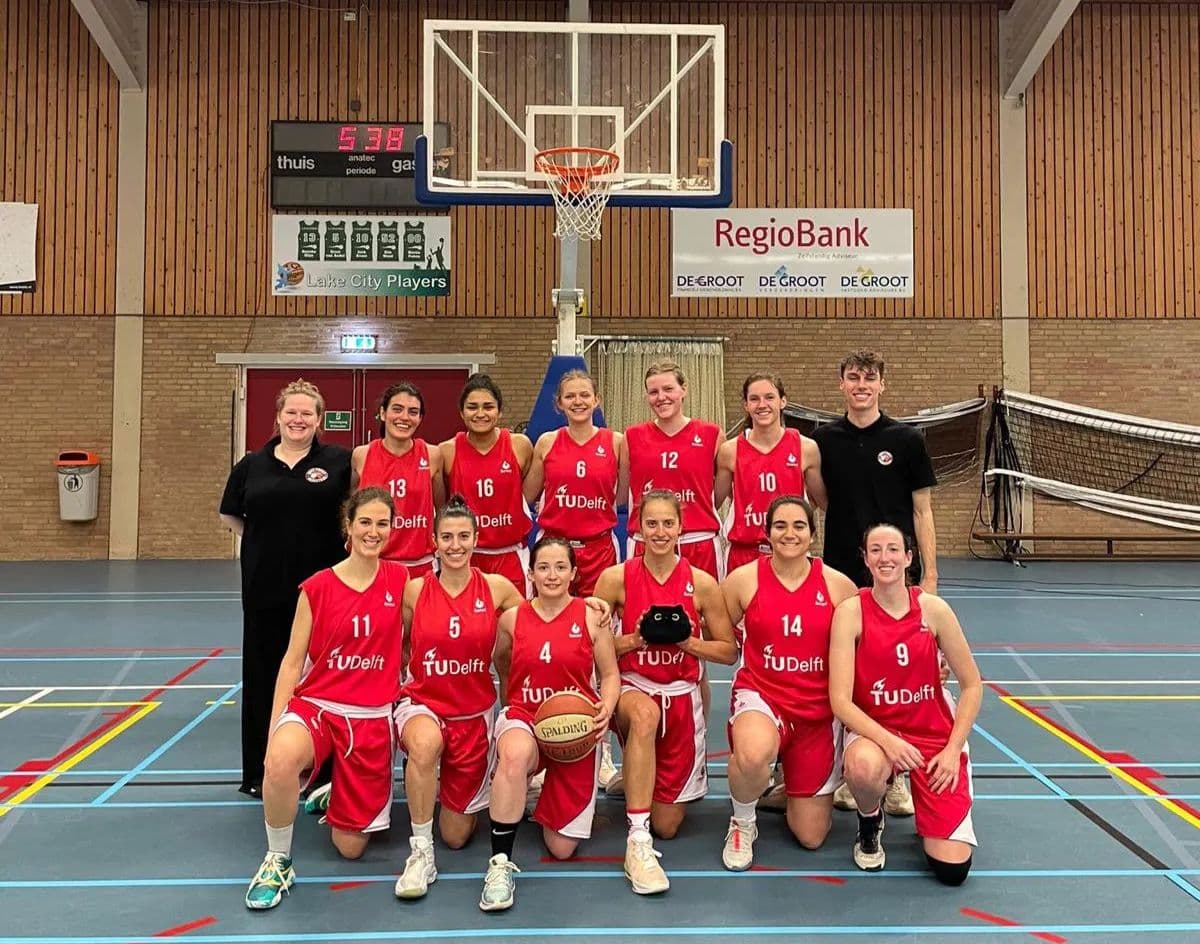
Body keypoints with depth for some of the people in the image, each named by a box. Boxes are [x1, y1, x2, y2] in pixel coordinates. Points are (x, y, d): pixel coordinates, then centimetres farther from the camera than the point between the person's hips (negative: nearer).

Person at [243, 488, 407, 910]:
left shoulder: (401, 581, -2)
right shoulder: (316, 588, -4)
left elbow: (411, 643, 10)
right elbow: (292, 661, -1)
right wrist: (273, 729, -6)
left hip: (372, 718, 1)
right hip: (315, 704, -1)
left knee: (350, 847, 5)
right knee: (281, 760, -39)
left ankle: (334, 795, 41)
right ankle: (277, 862, -12)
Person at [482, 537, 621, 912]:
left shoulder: (591, 617, -3)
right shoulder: (512, 619, 0)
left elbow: (610, 675, 2)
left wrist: (606, 709, -16)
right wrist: (510, 709, 5)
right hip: (523, 718, -1)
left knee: (562, 848, 3)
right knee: (516, 754, -42)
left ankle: (548, 795, 39)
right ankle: (500, 863, -26)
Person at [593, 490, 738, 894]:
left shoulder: (702, 583, -4)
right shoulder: (616, 578, -6)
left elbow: (729, 652, 2)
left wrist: (688, 641, -15)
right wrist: (632, 640, -19)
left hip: (681, 694, 2)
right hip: (632, 688, -2)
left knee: (667, 825, 4)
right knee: (645, 713, -42)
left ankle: (639, 780, 40)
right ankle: (637, 843, -33)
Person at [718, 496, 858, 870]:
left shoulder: (838, 585, -5)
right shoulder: (743, 579, -7)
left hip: (819, 707, 2)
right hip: (760, 695, -1)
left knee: (811, 836, 5)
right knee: (754, 753, -40)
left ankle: (791, 788, 42)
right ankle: (743, 824, -5)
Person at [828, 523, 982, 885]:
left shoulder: (933, 609, -8)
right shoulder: (851, 611, -13)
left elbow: (972, 685, 1)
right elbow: (840, 700, -16)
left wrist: (953, 750, -7)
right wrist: (888, 740, -29)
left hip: (934, 732, 1)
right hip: (874, 731, -1)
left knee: (952, 869, -9)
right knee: (864, 766, -40)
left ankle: (924, 797, 25)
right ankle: (870, 824, -3)